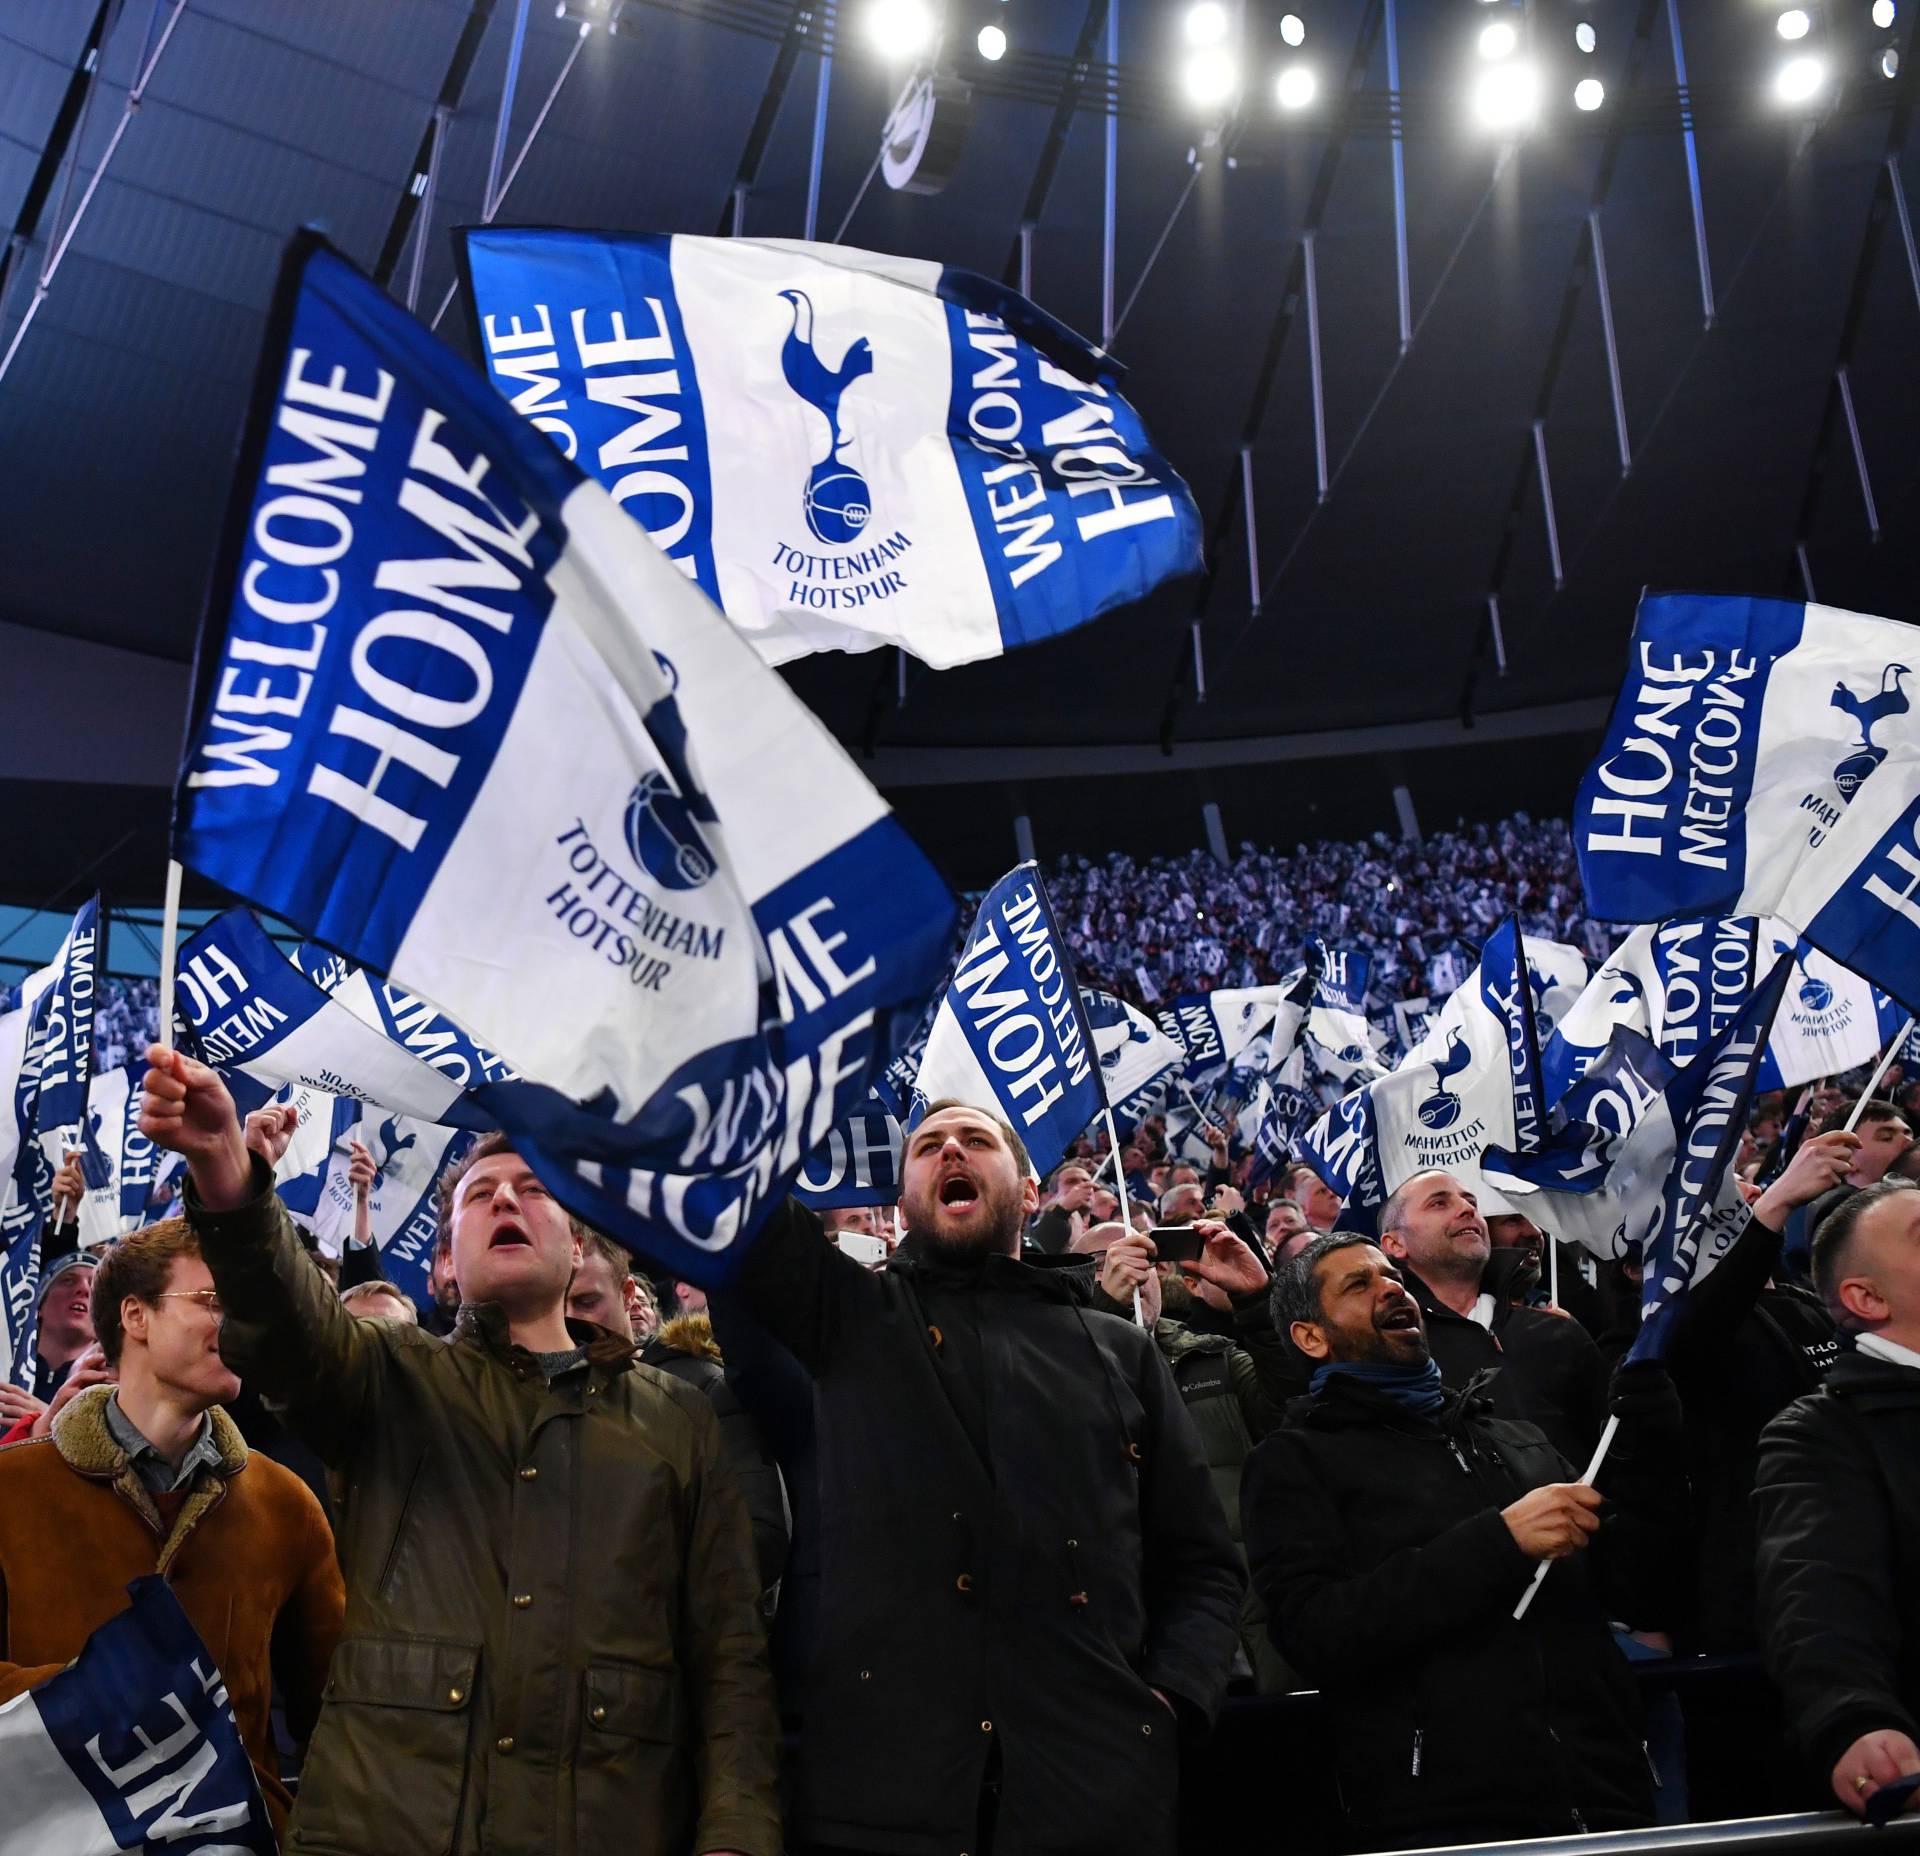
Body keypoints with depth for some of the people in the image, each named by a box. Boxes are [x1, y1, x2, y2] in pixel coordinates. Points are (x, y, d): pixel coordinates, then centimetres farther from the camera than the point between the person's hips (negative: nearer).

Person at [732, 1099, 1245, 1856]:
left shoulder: (1117, 1352, 15)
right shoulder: (846, 1314, 11)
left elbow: (1202, 1562, 15)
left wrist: (1167, 1699, -1)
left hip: (1099, 1786, 2)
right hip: (878, 1784, -1)